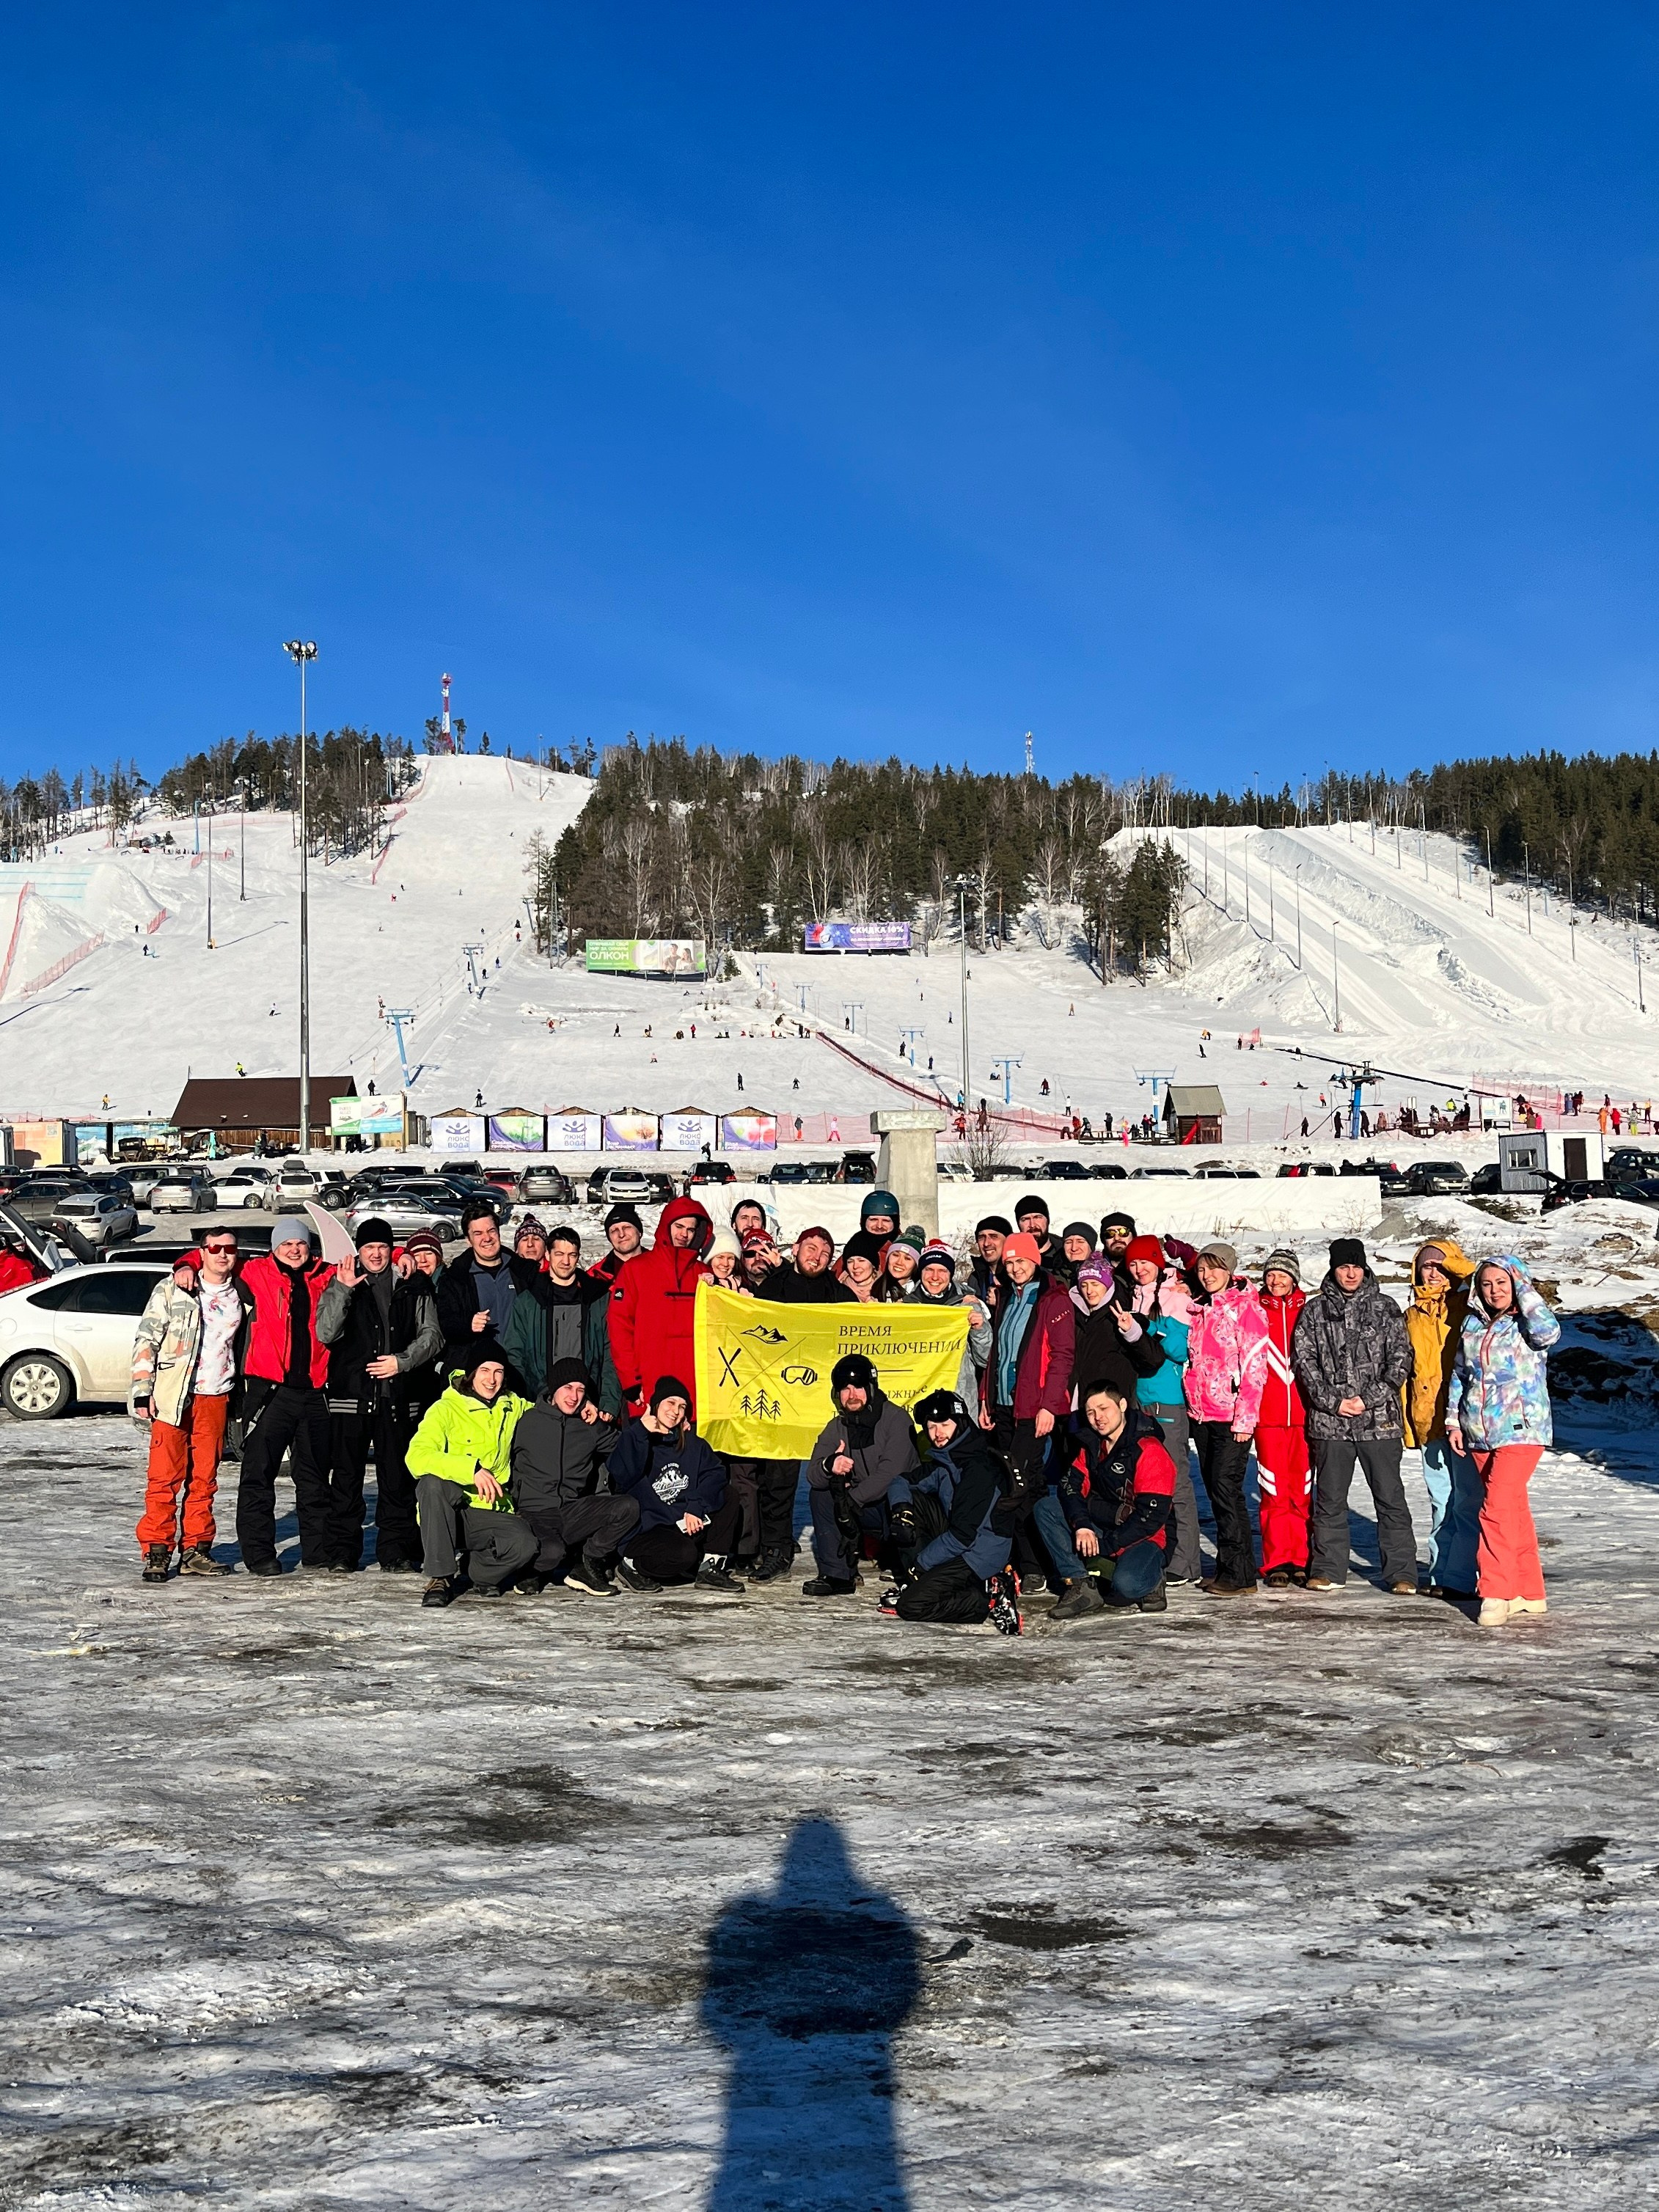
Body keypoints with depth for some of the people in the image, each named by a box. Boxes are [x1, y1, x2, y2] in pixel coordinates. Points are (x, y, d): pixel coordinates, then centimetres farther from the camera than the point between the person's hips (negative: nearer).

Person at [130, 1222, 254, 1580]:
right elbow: (146, 1340, -1)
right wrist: (142, 1391, -8)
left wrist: (240, 1399, 16)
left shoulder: (242, 1296, 11)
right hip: (173, 1397, -4)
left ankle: (195, 1550, 12)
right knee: (164, 1476, -5)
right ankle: (156, 1551, 0)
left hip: (217, 1399, 4)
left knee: (204, 1478, 6)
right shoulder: (172, 1290, 0)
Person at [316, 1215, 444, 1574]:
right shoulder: (342, 1283, 6)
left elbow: (432, 1335, 9)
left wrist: (402, 1361, -6)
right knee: (346, 1476, 2)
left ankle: (395, 1550, 11)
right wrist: (342, 1290, -15)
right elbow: (326, 1334, -6)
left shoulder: (413, 1286, 9)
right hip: (350, 1394, -1)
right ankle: (344, 1551, 9)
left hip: (398, 1396, 1)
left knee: (398, 1477, 3)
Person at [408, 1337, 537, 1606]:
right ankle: (439, 1578, -22)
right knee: (433, 1482, -35)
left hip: (492, 1513, 2)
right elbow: (417, 1457, -22)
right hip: (446, 1513, -2)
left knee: (526, 1545, -29)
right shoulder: (446, 1410, -6)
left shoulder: (512, 1407, 10)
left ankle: (479, 1570, 6)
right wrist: (472, 1469, -34)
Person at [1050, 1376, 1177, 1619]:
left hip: (1146, 1537, -7)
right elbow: (1071, 1485, -2)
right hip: (1101, 1528, 7)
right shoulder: (1091, 1444, 7)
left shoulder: (1149, 1451, -17)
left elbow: (1152, 1515, -21)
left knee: (1126, 1584, -36)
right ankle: (1084, 1584, -18)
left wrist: (1105, 1545, -22)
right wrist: (1082, 1526, -22)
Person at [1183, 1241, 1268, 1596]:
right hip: (1202, 1414, 7)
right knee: (1215, 1488, 8)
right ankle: (1227, 1567, 14)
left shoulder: (1246, 1308, -7)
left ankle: (1239, 1573, -8)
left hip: (1232, 1417, -7)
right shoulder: (1198, 1308, 14)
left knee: (1225, 1485, -12)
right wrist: (1194, 1406, 14)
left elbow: (1255, 1366, -11)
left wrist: (1244, 1417, -15)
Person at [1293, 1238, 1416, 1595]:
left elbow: (1401, 1358, 1)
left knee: (1391, 1498, 1)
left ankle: (1401, 1574, 6)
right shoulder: (1315, 1310, 8)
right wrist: (1333, 1402, -6)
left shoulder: (1385, 1308, 5)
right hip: (1329, 1421, 1)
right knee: (1329, 1499, 7)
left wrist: (1367, 1399, -8)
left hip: (1379, 1420, -1)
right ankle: (1328, 1570, 16)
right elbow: (1304, 1359, 4)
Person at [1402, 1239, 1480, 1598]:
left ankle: (1460, 1577, 0)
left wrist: (1450, 1260, -14)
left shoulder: (1468, 1305, 3)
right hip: (1429, 1422, 5)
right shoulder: (1413, 1315, 16)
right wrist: (1406, 1421, 15)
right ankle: (1442, 1573, 18)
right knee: (1441, 1502, 12)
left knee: (1467, 1500, -5)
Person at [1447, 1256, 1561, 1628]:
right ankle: (1530, 1593, 19)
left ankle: (1496, 1594, -12)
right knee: (1513, 1511, 12)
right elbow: (1459, 1375, 18)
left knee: (1497, 1508, -17)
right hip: (1479, 1433, 6)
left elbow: (1548, 1332, -27)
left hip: (1520, 1430, -6)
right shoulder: (1471, 1324, 12)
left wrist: (1525, 1289, -15)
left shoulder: (1526, 1323, -3)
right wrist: (1454, 1421, 12)